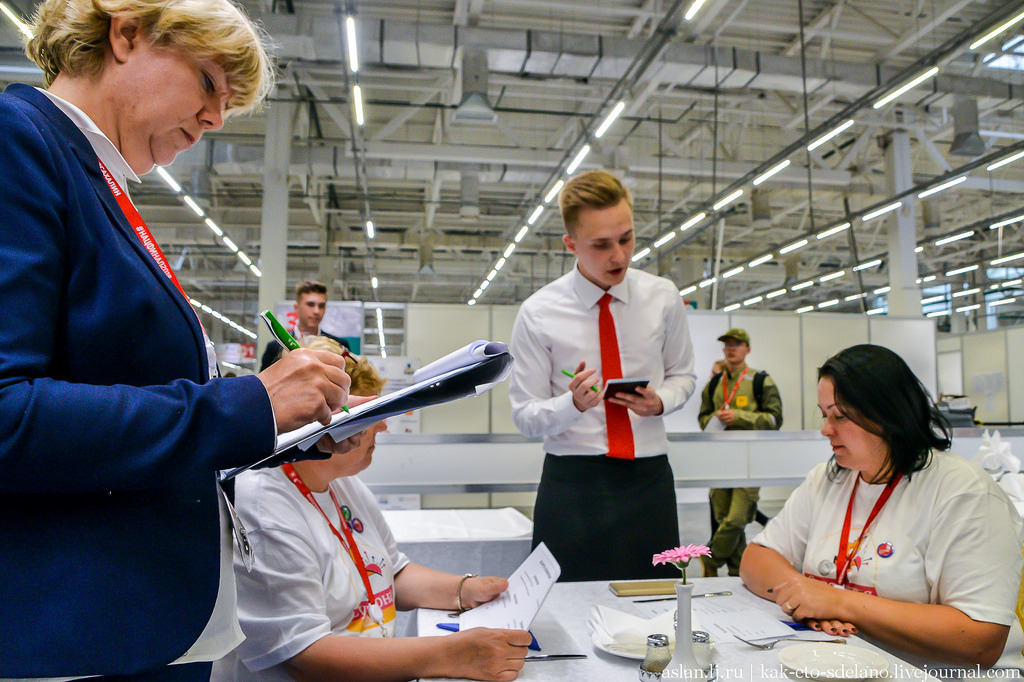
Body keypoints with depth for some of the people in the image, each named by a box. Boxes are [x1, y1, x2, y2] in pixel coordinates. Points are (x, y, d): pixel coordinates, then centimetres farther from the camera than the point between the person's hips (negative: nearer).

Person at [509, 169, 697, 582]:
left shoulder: (663, 298, 3)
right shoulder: (538, 315, -5)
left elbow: (683, 375, 15)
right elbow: (524, 417, -2)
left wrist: (660, 402, -7)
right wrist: (574, 403, -22)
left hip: (648, 476, 2)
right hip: (571, 482, -2)